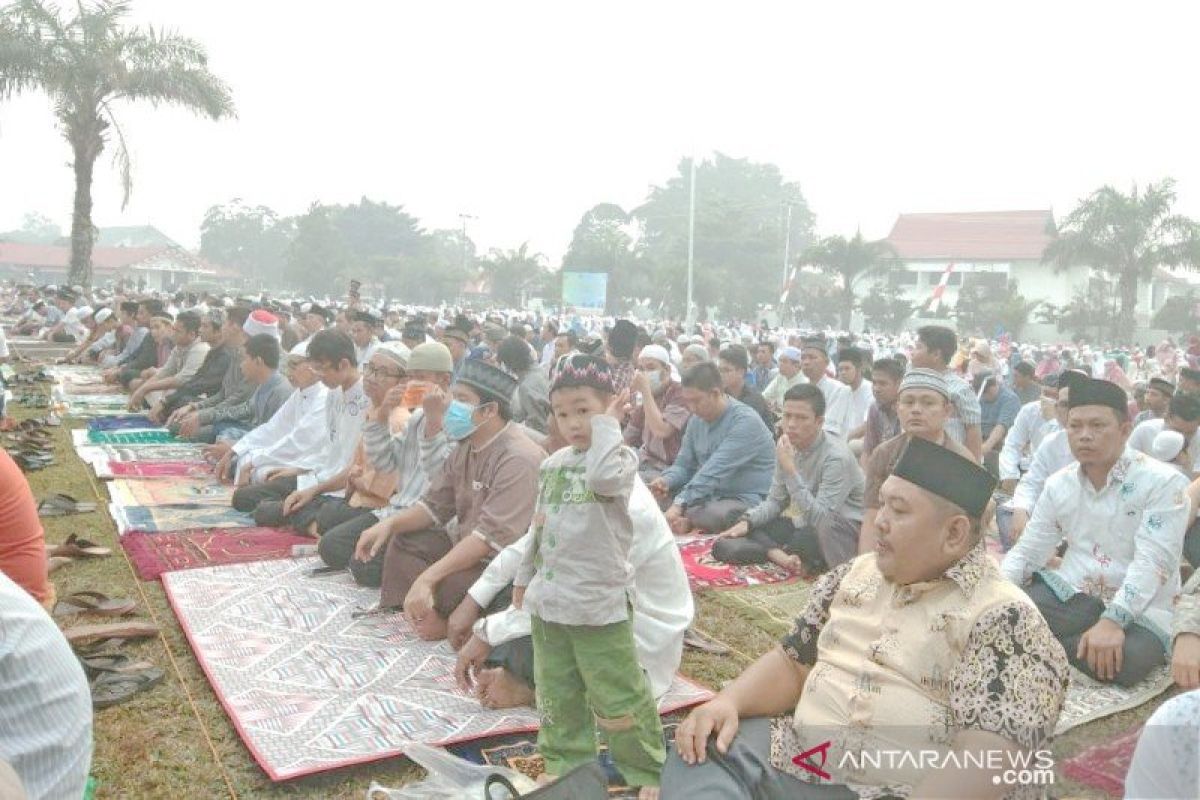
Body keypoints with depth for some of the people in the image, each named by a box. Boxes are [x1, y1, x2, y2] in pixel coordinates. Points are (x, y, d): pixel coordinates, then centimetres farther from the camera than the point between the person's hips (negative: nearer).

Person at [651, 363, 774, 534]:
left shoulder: (745, 421, -19)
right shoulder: (696, 421, 6)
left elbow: (714, 472, -28)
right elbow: (683, 465, 11)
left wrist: (680, 504, -35)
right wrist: (666, 481, -12)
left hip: (748, 500, -7)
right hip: (712, 496, 7)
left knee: (713, 514, -36)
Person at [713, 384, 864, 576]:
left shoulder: (837, 457, -23)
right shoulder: (787, 447, -3)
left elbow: (820, 519, -30)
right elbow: (775, 500, 7)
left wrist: (791, 470, -33)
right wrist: (747, 521, -12)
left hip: (843, 533, -6)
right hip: (803, 525, 6)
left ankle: (774, 553, -12)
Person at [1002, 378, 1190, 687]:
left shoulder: (1164, 482, -11)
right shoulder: (1058, 484, 5)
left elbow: (1153, 561, -20)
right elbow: (1027, 551, 7)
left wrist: (1112, 621, -32)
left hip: (1140, 607, -2)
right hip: (1072, 592, 3)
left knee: (1124, 658, -35)